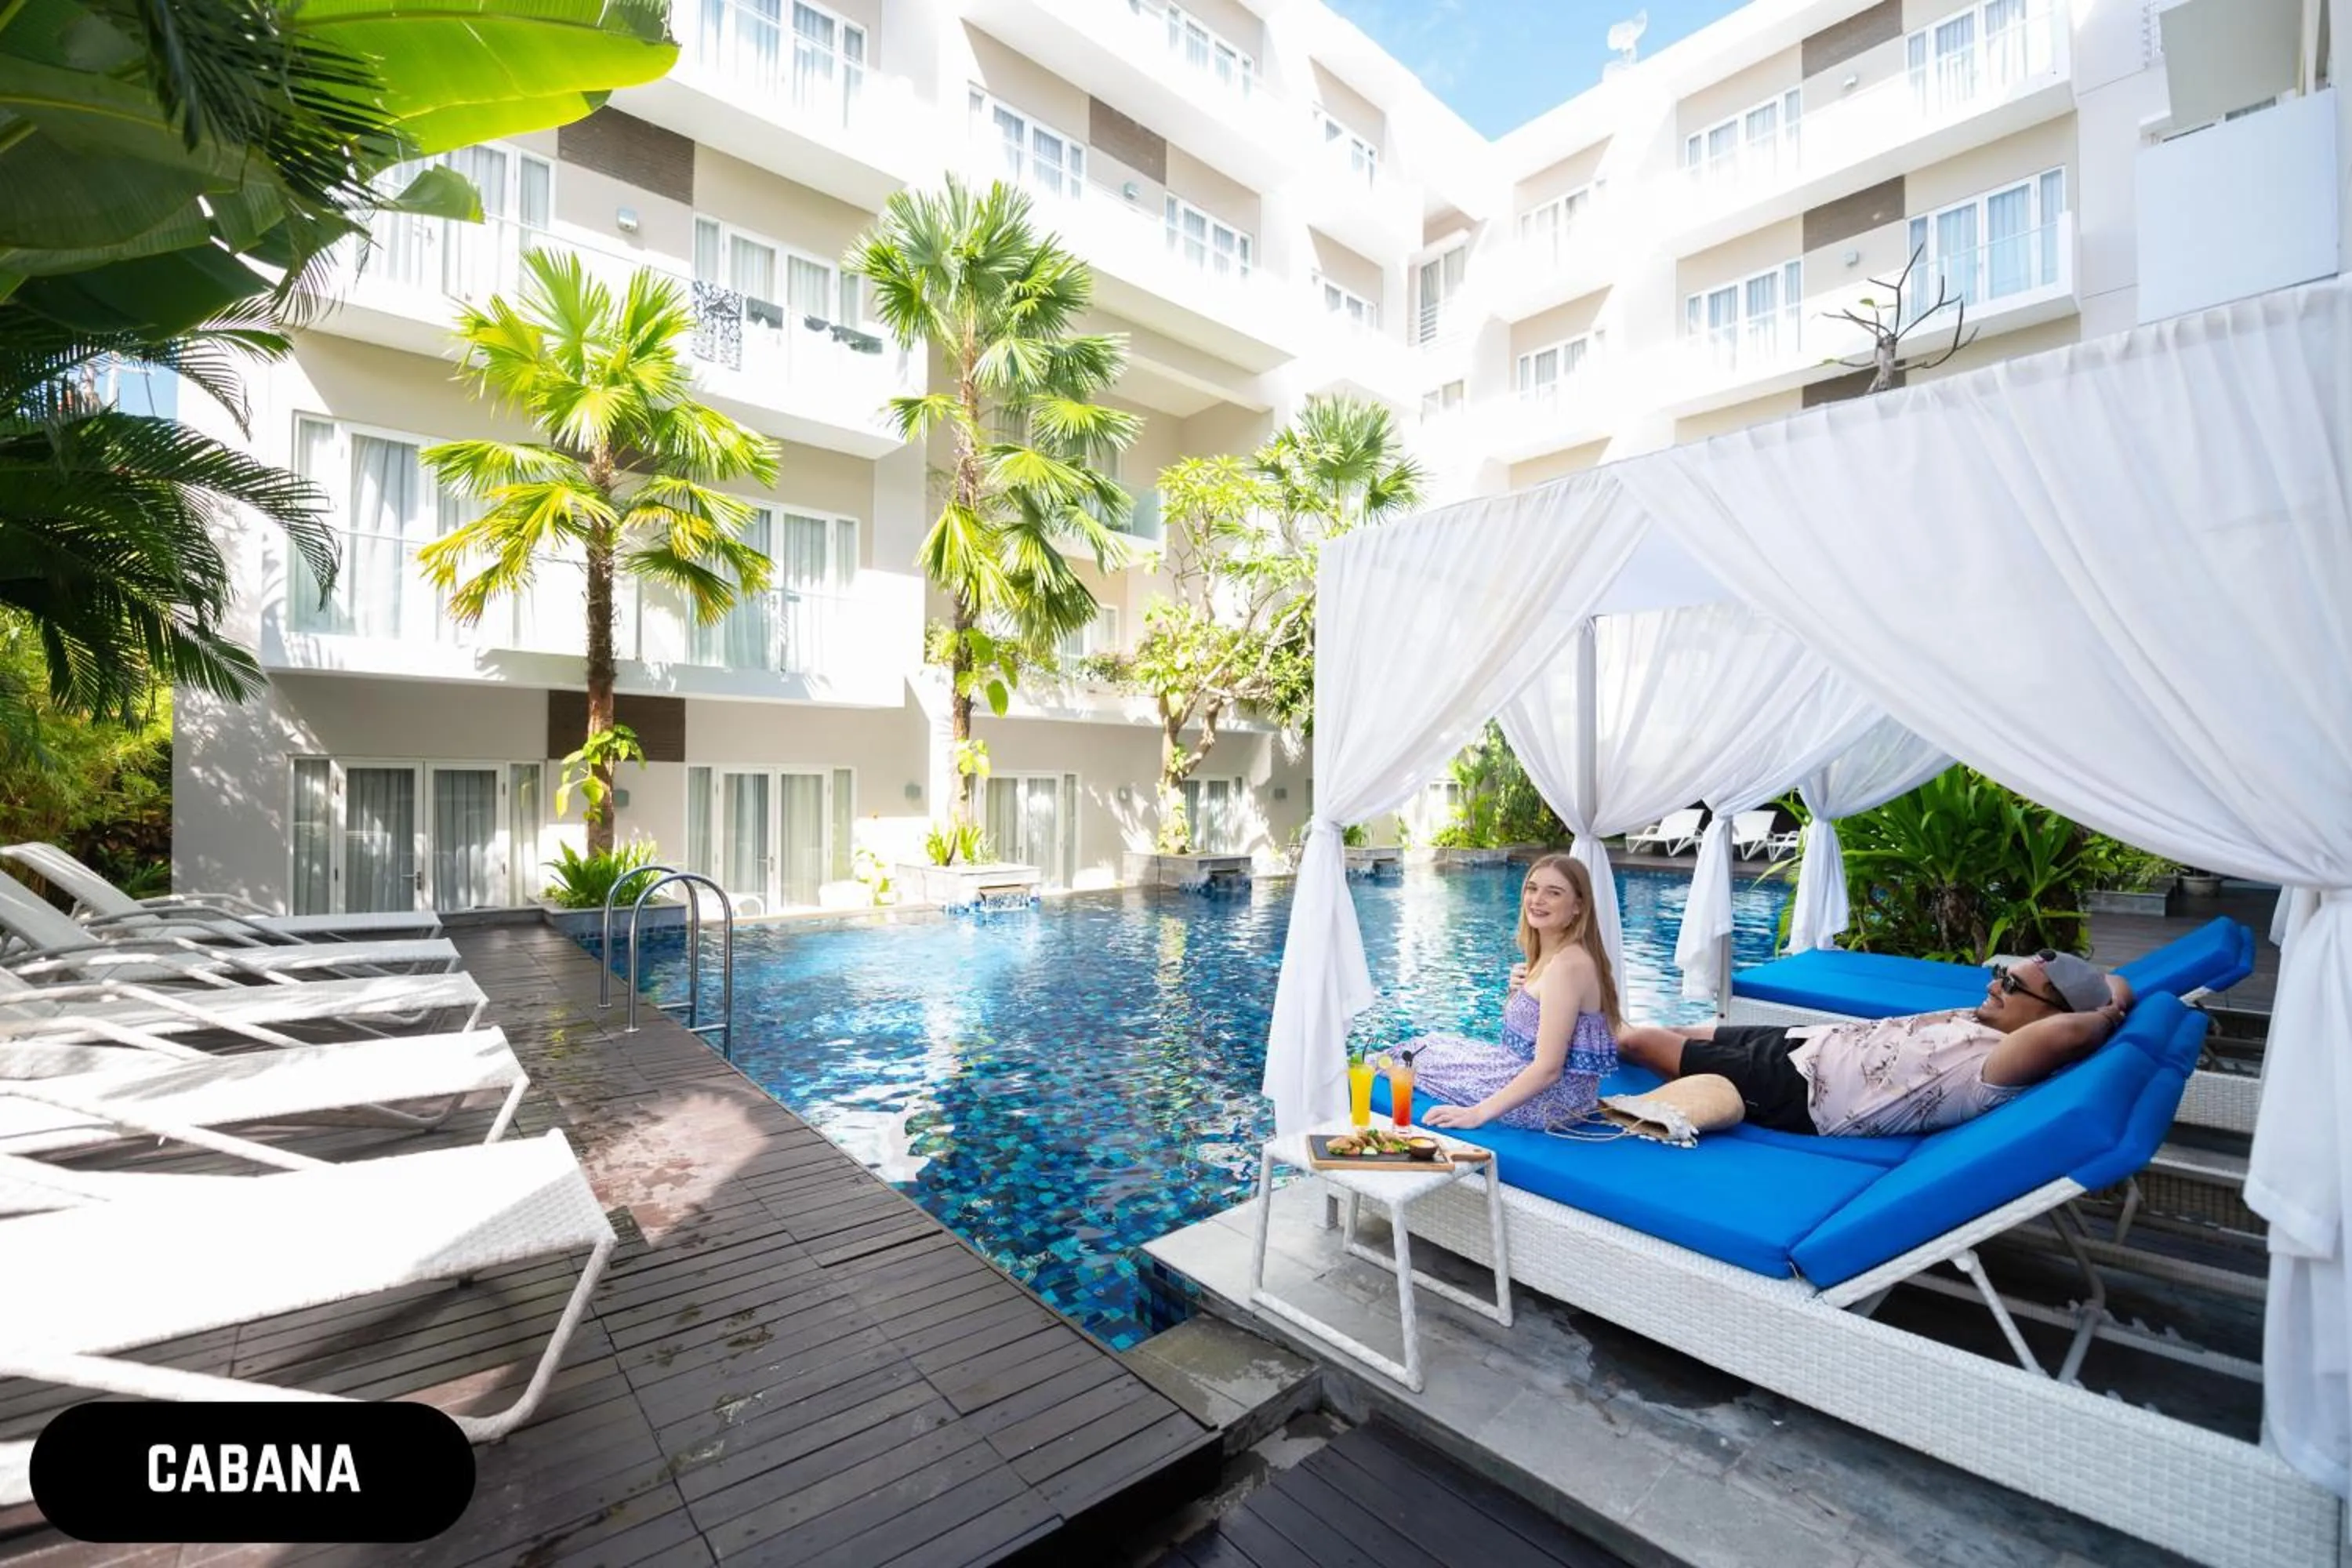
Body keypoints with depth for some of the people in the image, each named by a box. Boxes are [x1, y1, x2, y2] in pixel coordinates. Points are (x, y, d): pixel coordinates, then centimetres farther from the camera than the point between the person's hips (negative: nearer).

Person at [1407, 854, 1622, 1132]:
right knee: (1433, 1046, 17)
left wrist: (1477, 1113, -25)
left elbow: (1548, 1069, -26)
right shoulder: (1553, 955, 6)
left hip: (1552, 1101, -9)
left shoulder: (1567, 964, -23)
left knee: (1421, 1057, 2)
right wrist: (1519, 990, -4)